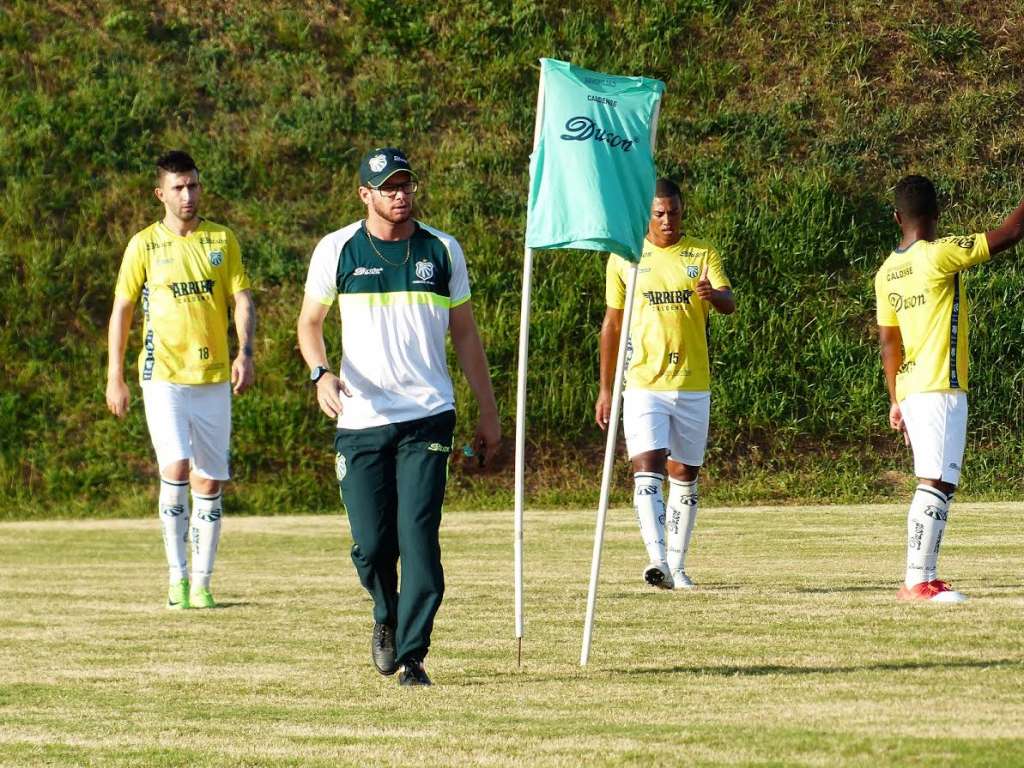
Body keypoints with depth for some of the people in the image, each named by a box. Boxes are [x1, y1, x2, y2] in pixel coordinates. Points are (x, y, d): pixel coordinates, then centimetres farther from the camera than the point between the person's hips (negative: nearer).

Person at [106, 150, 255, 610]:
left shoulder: (222, 240, 8)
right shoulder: (144, 245, 2)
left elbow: (242, 300, 5)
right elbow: (121, 309, 6)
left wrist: (245, 352, -11)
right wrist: (115, 377, 3)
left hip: (214, 377, 3)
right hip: (164, 377, -3)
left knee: (210, 481, 2)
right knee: (176, 468, -18)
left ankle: (201, 583, 10)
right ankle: (177, 575, -8)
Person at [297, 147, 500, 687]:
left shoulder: (442, 251, 7)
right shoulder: (337, 250, 2)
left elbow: (465, 334, 13)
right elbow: (309, 322, 10)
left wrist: (488, 414, 12)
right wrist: (320, 373, -11)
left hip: (427, 418, 0)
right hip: (360, 420, 0)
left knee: (418, 536, -11)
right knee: (371, 545, -1)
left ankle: (412, 656, -5)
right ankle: (387, 617, 30)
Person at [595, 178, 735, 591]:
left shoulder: (703, 254, 5)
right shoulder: (624, 259, 4)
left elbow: (729, 303, -8)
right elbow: (612, 325, 10)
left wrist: (712, 295, -33)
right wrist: (605, 390, 9)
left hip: (693, 384, 2)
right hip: (643, 383, -2)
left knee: (685, 474, 7)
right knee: (647, 468, -17)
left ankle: (677, 565, 14)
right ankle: (657, 558, -27)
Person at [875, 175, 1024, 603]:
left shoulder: (886, 273, 11)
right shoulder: (939, 254, -11)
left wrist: (895, 401, 19)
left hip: (911, 391, 8)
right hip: (941, 390, -8)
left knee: (936, 483, 13)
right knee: (936, 483, -11)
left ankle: (925, 579, 12)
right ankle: (916, 582, -17)